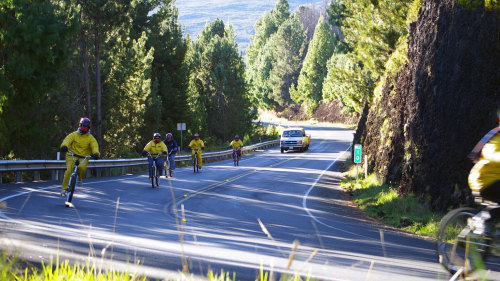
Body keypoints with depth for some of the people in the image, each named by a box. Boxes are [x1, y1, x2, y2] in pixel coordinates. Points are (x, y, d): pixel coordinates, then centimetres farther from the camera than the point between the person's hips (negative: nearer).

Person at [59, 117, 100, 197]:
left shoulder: (90, 138, 5)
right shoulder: (74, 134, 2)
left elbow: (95, 145, -10)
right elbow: (67, 139, -16)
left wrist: (96, 153, -33)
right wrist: (64, 146, -39)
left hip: (84, 157, 1)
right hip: (72, 155, -1)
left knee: (82, 167, -31)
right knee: (69, 170, -21)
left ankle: (79, 179, 1)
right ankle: (64, 189, -10)